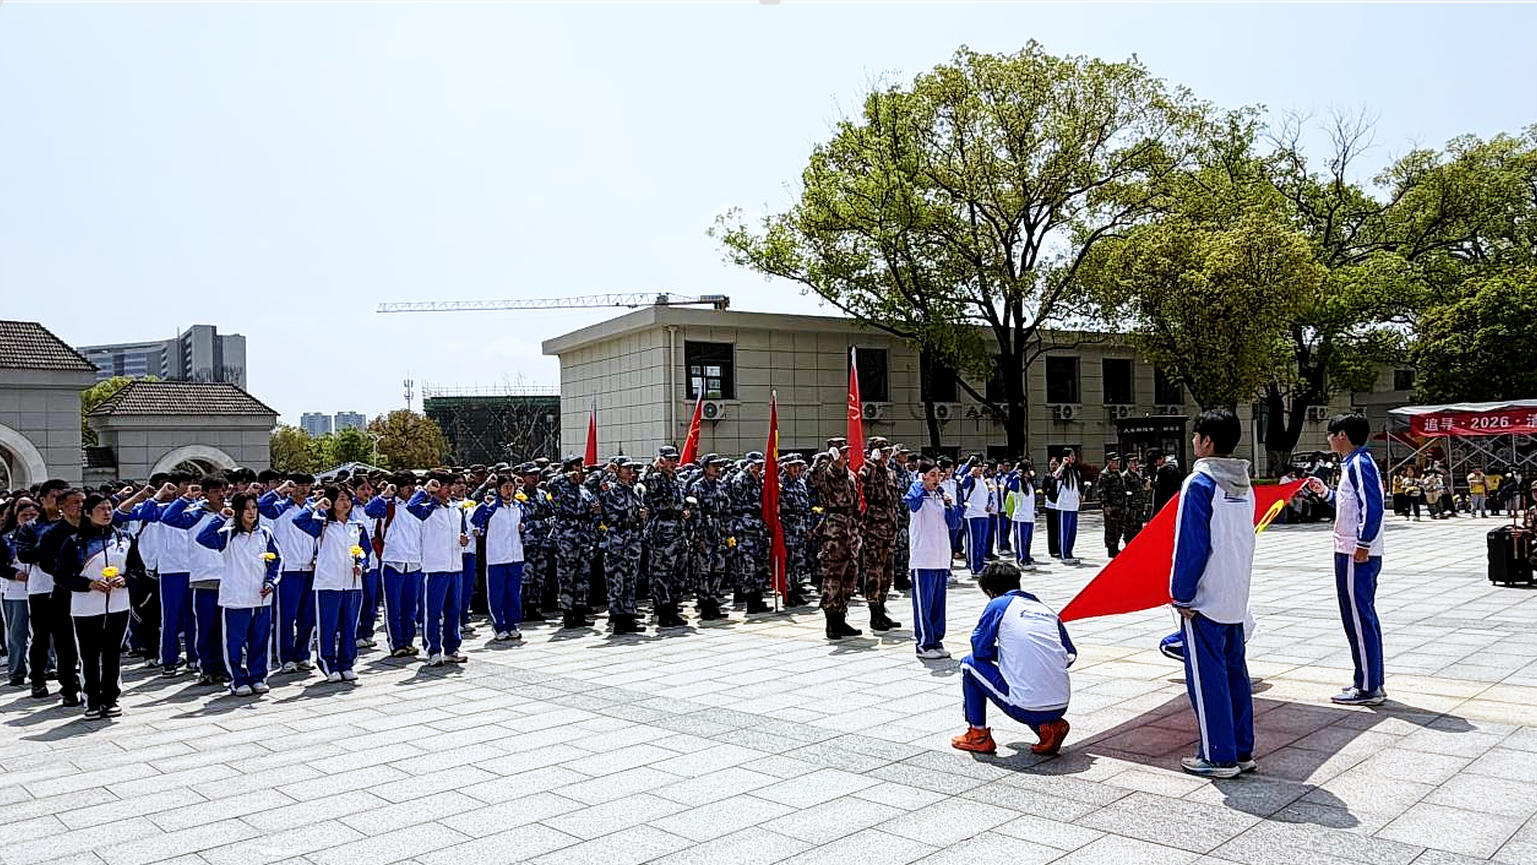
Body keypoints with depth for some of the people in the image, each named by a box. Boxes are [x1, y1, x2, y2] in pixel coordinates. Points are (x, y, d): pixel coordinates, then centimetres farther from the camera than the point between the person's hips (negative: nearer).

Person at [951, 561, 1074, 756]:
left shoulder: (998, 605, 1)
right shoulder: (1046, 609, 15)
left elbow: (980, 649, 2)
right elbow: (1070, 656, 19)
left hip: (1025, 708, -6)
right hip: (1061, 707, 6)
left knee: (970, 664, 14)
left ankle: (978, 735, 18)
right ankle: (1049, 726, 13)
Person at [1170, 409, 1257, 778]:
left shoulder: (1200, 483, -16)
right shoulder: (1244, 484, 9)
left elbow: (1191, 546, -17)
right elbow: (1246, 539, 15)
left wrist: (1181, 595, -11)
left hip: (1204, 597, -8)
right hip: (1236, 596, 8)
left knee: (1206, 675, 0)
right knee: (1235, 668, 14)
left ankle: (1218, 757, 5)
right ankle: (1243, 750, 21)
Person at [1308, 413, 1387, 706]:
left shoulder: (1359, 464, -14)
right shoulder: (1355, 463, 16)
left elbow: (1373, 506, -22)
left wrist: (1362, 545, -24)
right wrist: (1326, 492, 25)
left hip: (1356, 555, -11)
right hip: (1354, 553, 11)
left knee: (1358, 619, -5)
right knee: (1365, 618, 15)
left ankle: (1368, 688, 0)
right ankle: (1371, 683, 23)